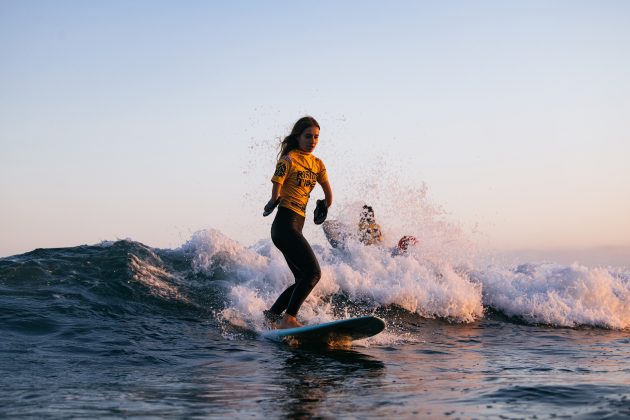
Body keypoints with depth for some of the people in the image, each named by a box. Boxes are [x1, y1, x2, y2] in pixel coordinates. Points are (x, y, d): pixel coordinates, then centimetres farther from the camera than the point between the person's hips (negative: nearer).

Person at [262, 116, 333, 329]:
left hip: (296, 226, 9)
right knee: (313, 272, -18)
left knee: (304, 279, 10)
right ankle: (289, 318, -18)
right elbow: (276, 194, -12)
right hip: (286, 223, -9)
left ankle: (271, 315, 16)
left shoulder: (317, 164, 15)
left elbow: (328, 194, 26)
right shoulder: (288, 160, -7)